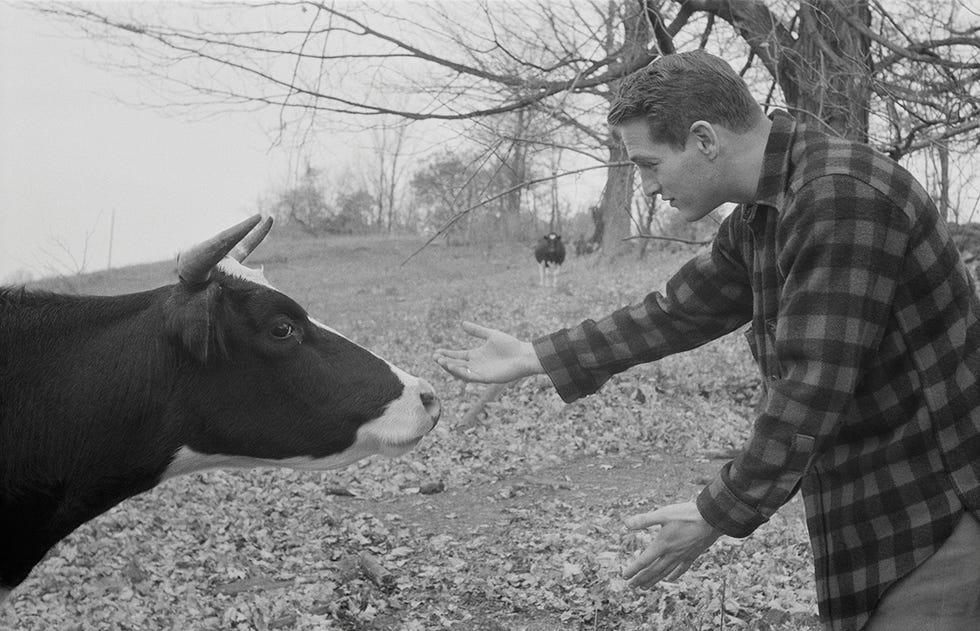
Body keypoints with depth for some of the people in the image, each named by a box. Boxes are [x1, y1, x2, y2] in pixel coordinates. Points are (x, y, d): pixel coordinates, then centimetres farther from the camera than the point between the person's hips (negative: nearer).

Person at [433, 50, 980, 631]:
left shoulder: (842, 198, -24)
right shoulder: (759, 221, 7)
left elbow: (813, 387, -26)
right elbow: (677, 313, 17)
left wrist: (720, 515, -18)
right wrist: (532, 358, 18)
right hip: (878, 511, 9)